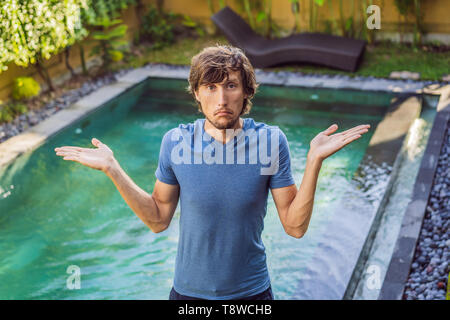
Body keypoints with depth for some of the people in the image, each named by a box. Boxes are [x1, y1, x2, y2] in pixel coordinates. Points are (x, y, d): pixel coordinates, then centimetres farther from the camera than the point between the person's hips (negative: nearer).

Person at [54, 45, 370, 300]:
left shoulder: (270, 141, -14)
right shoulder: (175, 142, -11)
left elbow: (295, 226, -12)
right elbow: (158, 220, -2)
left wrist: (314, 161, -23)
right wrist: (113, 168, -11)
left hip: (252, 290, 0)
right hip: (189, 290, 1)